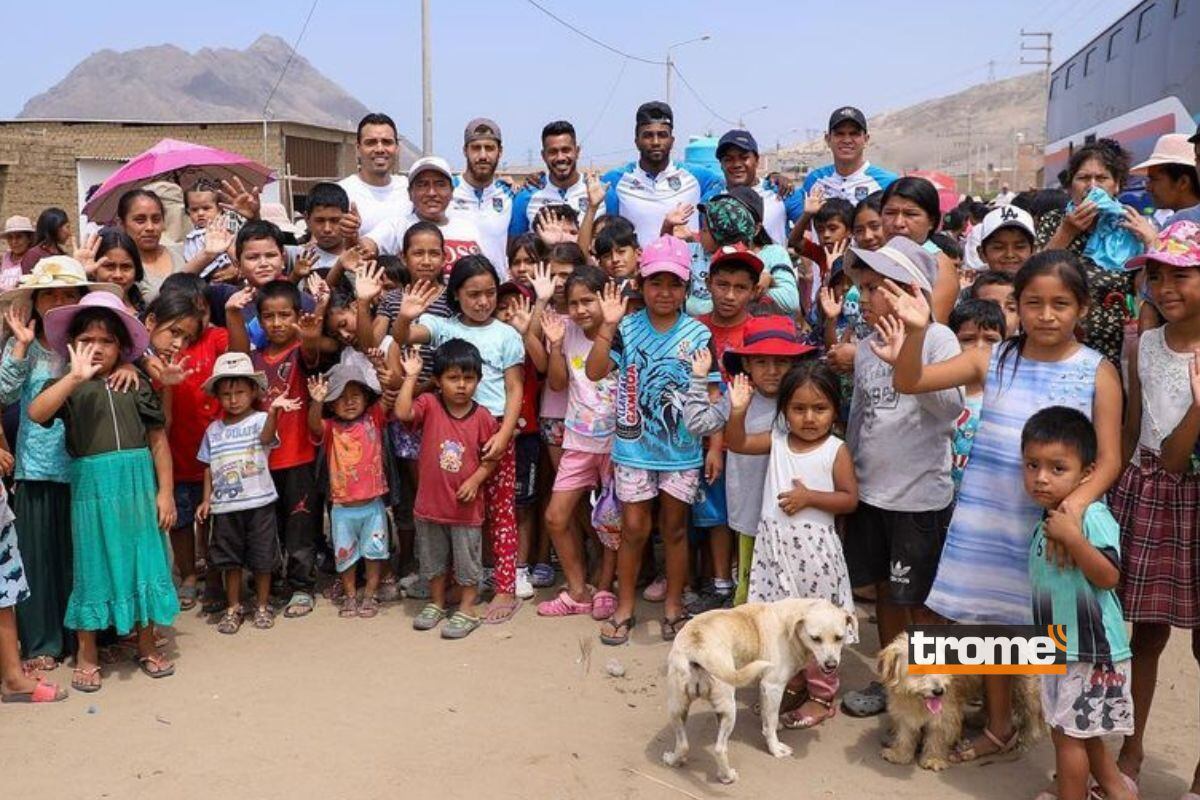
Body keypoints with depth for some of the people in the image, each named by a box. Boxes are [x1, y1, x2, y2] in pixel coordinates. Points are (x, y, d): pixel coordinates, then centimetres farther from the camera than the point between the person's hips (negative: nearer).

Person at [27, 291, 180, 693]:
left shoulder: (137, 384, 5)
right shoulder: (68, 386, 0)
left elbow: (158, 439, 5)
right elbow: (36, 413, -21)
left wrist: (165, 491, 1)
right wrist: (75, 377, -30)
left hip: (139, 483, 2)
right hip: (93, 487, -2)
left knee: (144, 562, 9)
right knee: (94, 567, 7)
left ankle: (146, 646, 26)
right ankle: (87, 656, 22)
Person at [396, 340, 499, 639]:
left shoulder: (483, 417, -8)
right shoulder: (430, 405, -7)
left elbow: (491, 458, -2)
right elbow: (402, 413, -25)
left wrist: (475, 480, -16)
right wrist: (411, 376, -22)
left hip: (466, 506, -2)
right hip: (431, 502, 2)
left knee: (467, 560, 9)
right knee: (433, 558, 18)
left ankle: (467, 611, 23)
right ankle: (436, 604, 36)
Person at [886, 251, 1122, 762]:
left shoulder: (1097, 372, -6)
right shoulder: (992, 360, -1)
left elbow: (1109, 459, -7)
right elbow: (907, 383, -5)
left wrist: (1075, 505, -25)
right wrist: (916, 332, -23)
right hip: (988, 518, 3)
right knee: (991, 621, 15)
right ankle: (999, 729, 35)